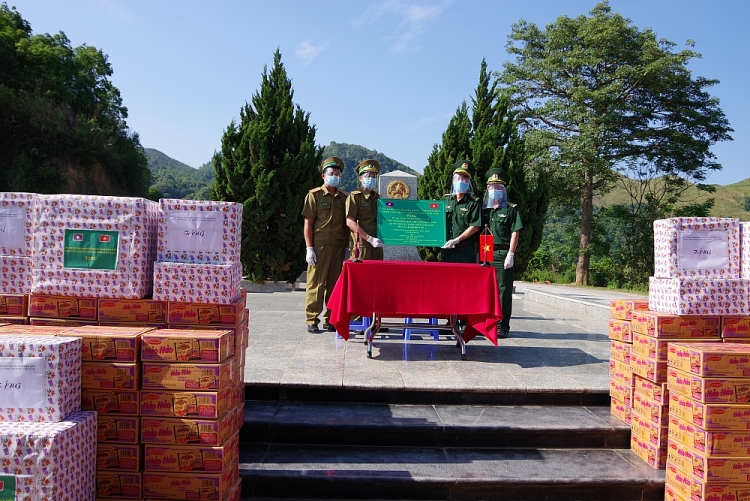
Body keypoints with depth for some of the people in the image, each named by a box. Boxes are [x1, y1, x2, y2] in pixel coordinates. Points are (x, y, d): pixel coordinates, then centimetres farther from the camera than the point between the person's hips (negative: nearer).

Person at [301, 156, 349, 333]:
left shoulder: (343, 197, 14)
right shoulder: (314, 195, 1)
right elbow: (308, 223, -3)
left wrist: (346, 247, 10)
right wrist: (309, 248, -9)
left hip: (338, 246, 4)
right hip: (319, 245, -4)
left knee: (334, 284, 7)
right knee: (316, 283, -3)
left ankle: (330, 320, 16)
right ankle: (312, 321, 3)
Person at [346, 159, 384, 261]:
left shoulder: (378, 198, 19)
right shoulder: (354, 197, 0)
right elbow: (350, 222, -10)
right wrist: (370, 239, -16)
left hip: (377, 246, 6)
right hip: (362, 246, -6)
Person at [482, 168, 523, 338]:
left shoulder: (511, 209, 5)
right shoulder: (483, 209, 16)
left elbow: (515, 233, -1)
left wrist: (510, 254, -11)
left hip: (502, 254, -4)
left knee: (503, 290, -2)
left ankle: (502, 326, 1)